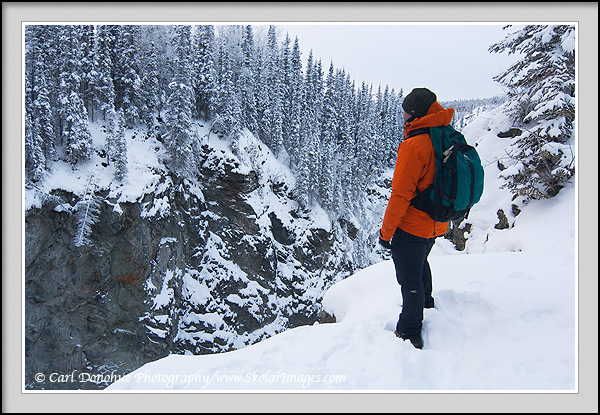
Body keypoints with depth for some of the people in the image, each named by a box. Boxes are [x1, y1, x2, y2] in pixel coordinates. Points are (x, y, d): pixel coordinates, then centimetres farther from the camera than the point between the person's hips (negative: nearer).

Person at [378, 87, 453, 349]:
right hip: (436, 224, 9)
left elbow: (401, 194, -24)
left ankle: (410, 334, 20)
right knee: (420, 264, 31)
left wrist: (386, 230, -14)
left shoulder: (415, 145, -25)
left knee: (410, 278, 6)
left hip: (411, 226, -9)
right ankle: (426, 303, 54)